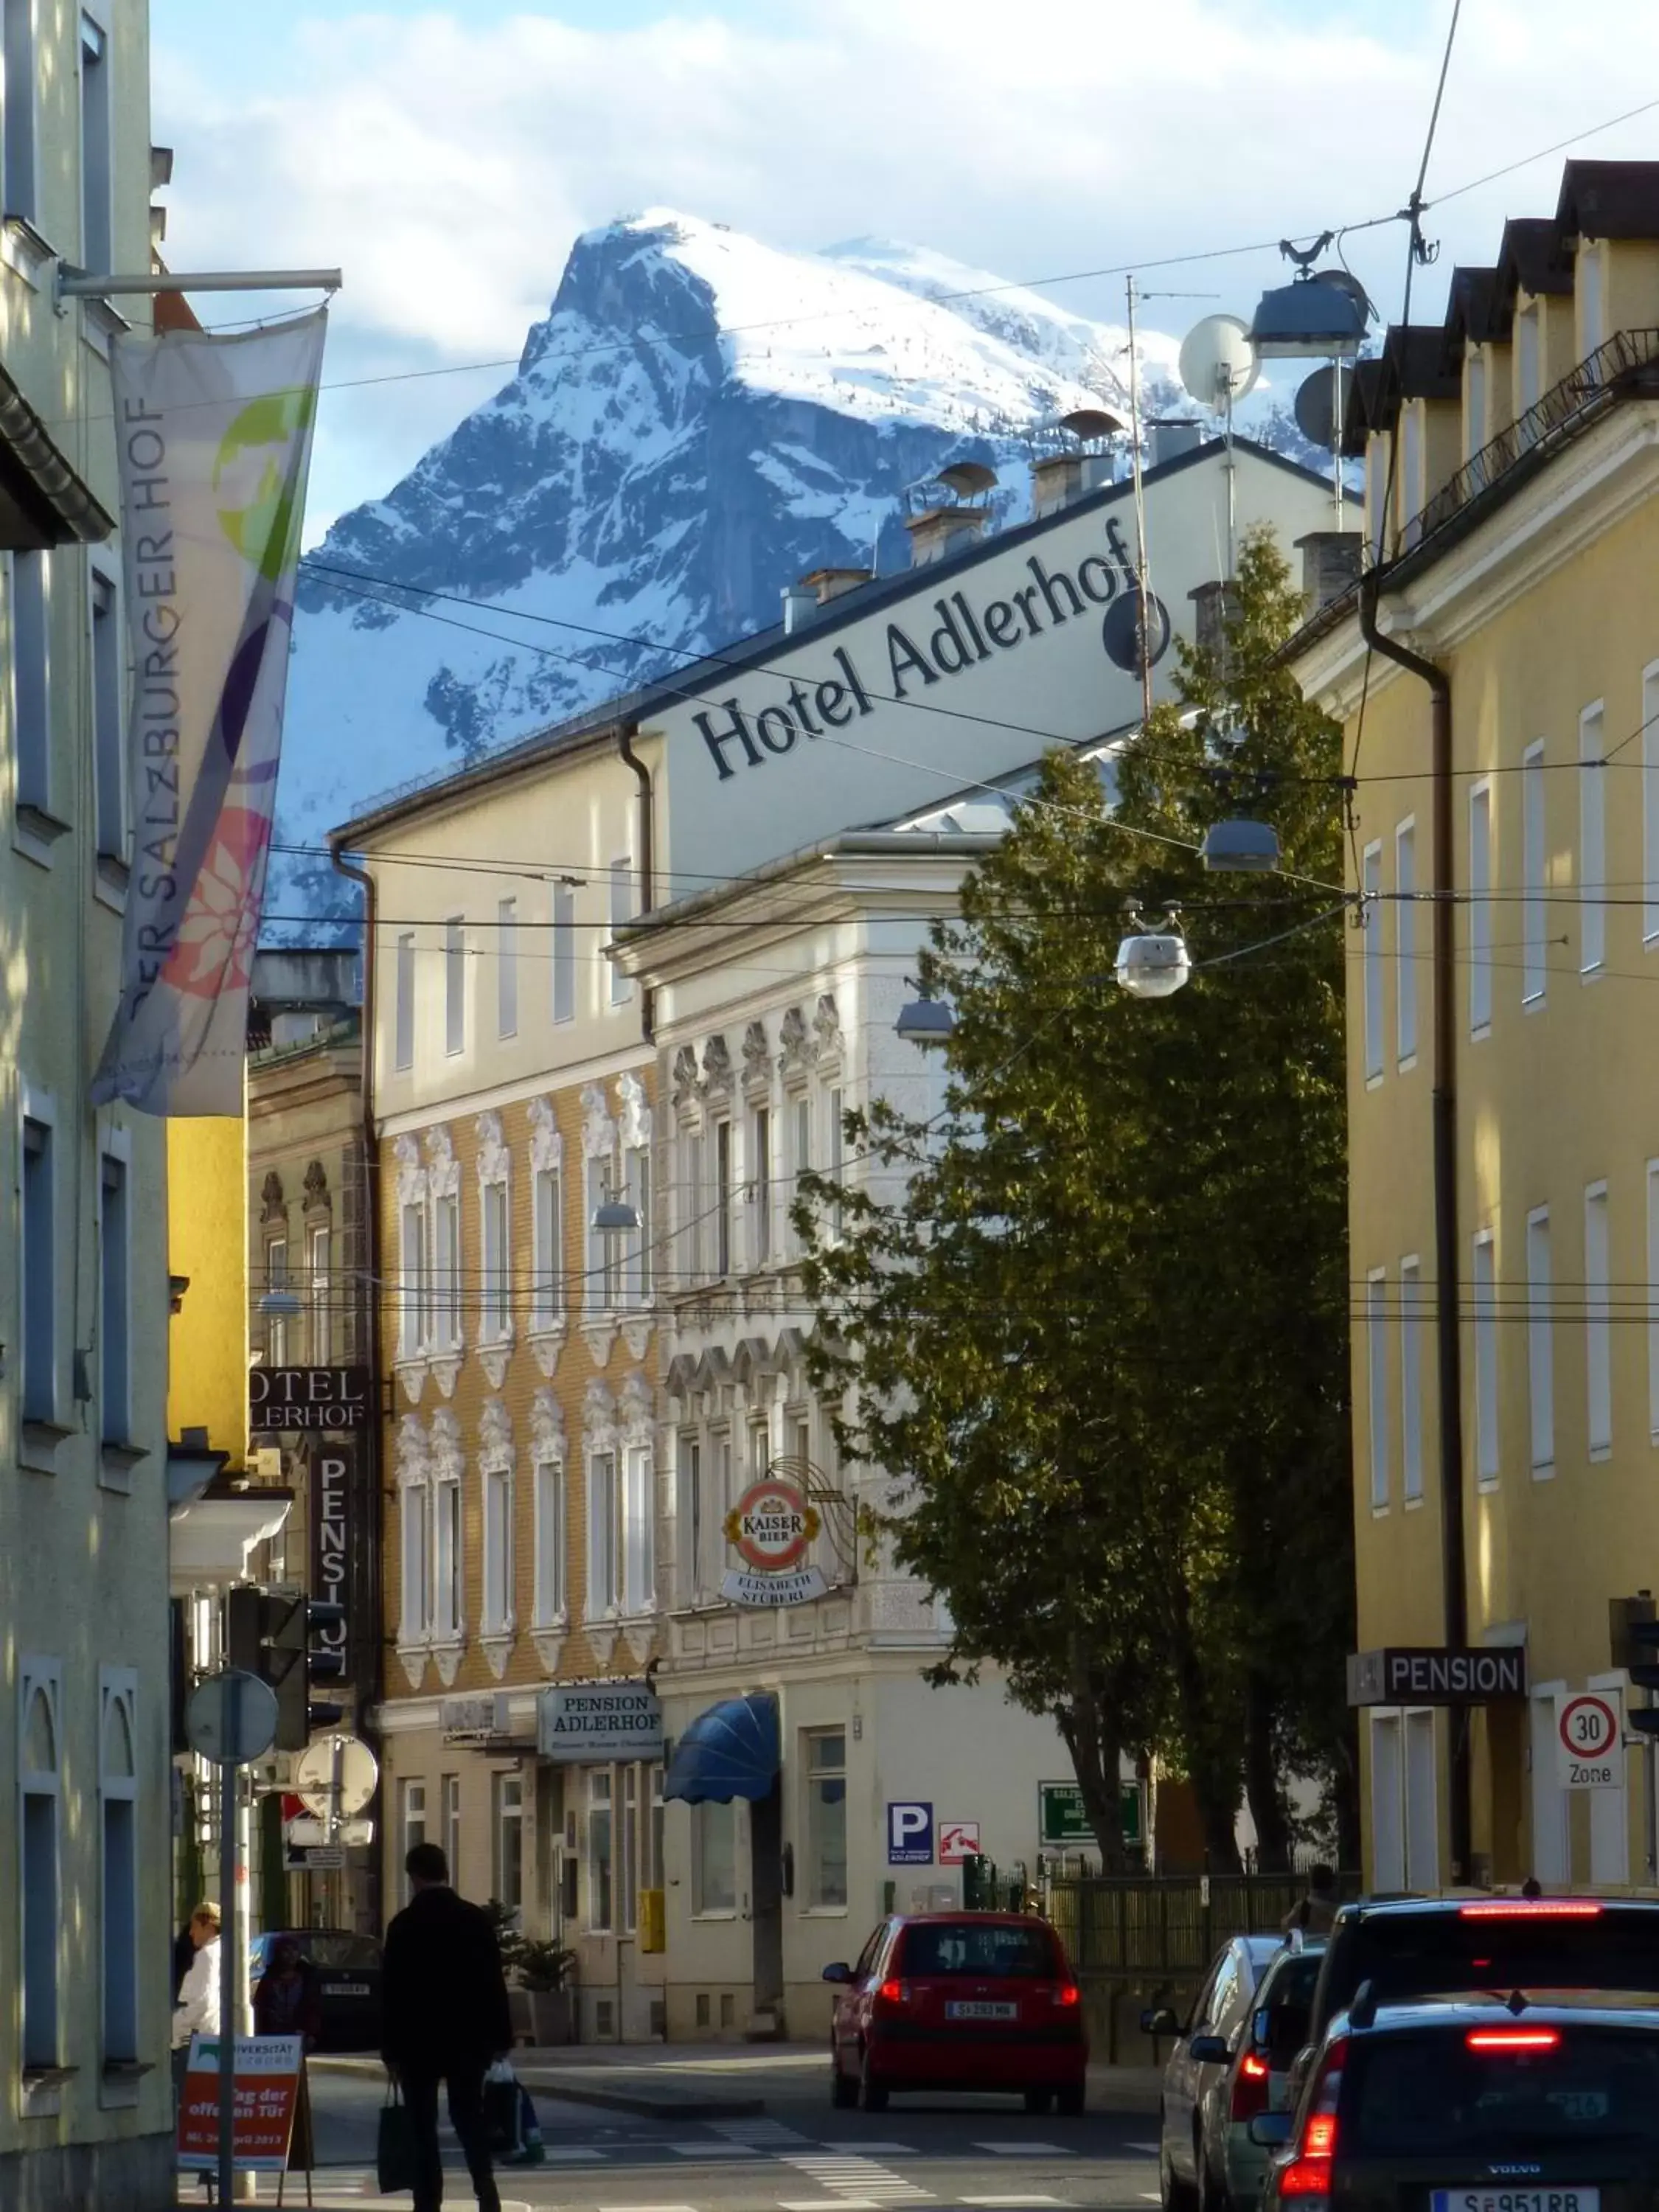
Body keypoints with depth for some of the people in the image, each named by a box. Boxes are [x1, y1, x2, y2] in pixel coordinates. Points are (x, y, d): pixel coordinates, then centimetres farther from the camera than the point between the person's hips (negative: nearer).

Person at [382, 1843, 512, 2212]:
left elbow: (391, 1991, -9)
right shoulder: (474, 1919, 2)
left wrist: (391, 2046, -4)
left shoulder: (404, 1925, -8)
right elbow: (494, 1982, 4)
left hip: (418, 2040, -3)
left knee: (423, 2125, 3)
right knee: (469, 2115, 10)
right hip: (467, 2038, 3)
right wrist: (500, 2037, 8)